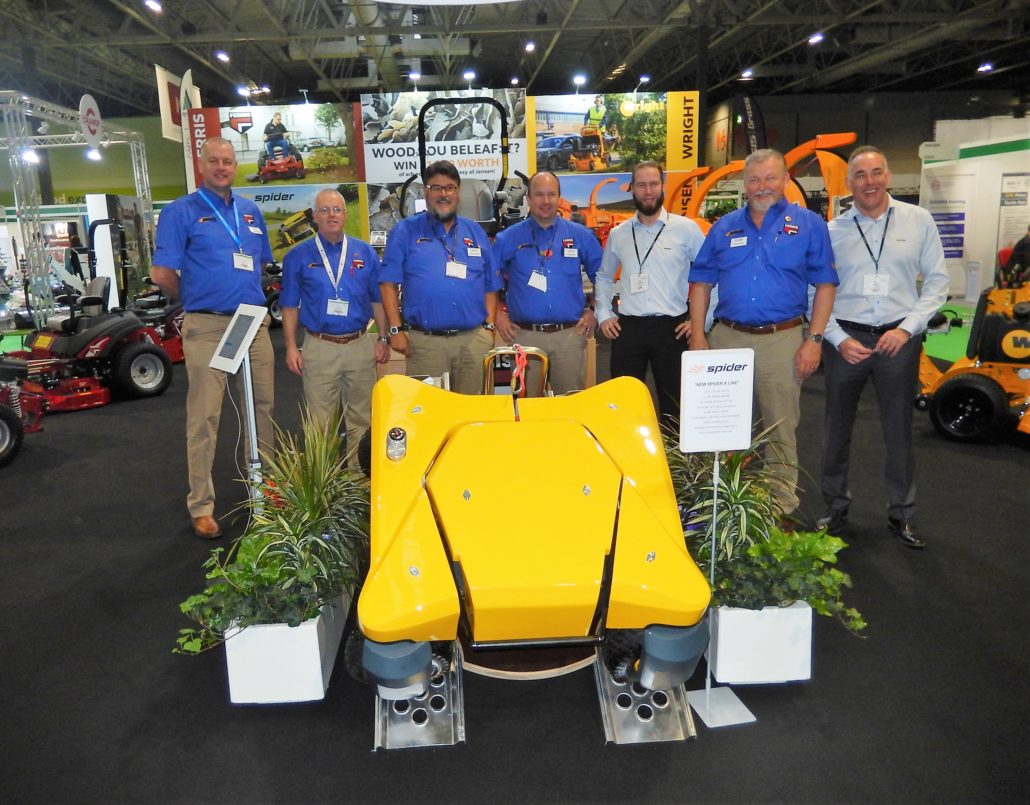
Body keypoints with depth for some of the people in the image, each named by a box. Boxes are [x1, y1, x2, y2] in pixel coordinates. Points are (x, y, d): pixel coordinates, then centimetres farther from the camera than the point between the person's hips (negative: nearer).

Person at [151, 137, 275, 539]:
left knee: (263, 407, 12)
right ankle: (202, 506, 6)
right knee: (204, 416, -1)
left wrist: (249, 294, 12)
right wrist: (196, 298, 7)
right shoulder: (181, 211, -2)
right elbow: (162, 274, -5)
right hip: (207, 327, -5)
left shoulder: (250, 211, 15)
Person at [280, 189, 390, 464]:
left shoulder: (365, 253, 7)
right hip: (319, 347, -1)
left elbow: (377, 300, 10)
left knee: (362, 419, 10)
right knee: (320, 421, 6)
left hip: (360, 346, 2)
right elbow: (290, 306, 3)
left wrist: (383, 339, 5)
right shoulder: (299, 256, 2)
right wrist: (291, 347, -2)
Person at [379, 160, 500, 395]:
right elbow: (388, 283, 0)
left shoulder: (475, 232, 14)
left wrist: (489, 327, 5)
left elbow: (490, 286, 15)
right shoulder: (406, 231, 5)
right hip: (425, 341, -2)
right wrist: (396, 329, -6)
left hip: (474, 340, 3)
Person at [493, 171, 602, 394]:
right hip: (524, 335, -1)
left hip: (570, 334, 1)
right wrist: (498, 314, 3)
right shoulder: (509, 238, 2)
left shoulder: (581, 236, 6)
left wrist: (593, 311, 7)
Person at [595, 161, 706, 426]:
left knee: (674, 404, 6)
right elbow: (603, 276, 21)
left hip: (672, 329, -2)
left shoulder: (686, 228, 0)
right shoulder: (618, 234, 9)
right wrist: (604, 314, 10)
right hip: (627, 328, 2)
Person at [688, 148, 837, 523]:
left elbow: (825, 284, 1)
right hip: (726, 338, 2)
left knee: (781, 430, 4)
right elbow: (701, 282, 10)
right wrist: (697, 337, 1)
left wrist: (814, 340, -7)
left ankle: (782, 509, 16)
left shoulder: (808, 224, 4)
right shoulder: (725, 227, 10)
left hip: (783, 340, -2)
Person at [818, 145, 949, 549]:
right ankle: (835, 508, 26)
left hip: (898, 339, 0)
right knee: (836, 429, 9)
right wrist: (838, 339, -9)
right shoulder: (833, 231, 3)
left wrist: (907, 328, -8)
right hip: (845, 339, 1)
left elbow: (937, 280, 3)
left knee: (899, 431, 8)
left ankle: (902, 515, 24)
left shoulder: (918, 221, 2)